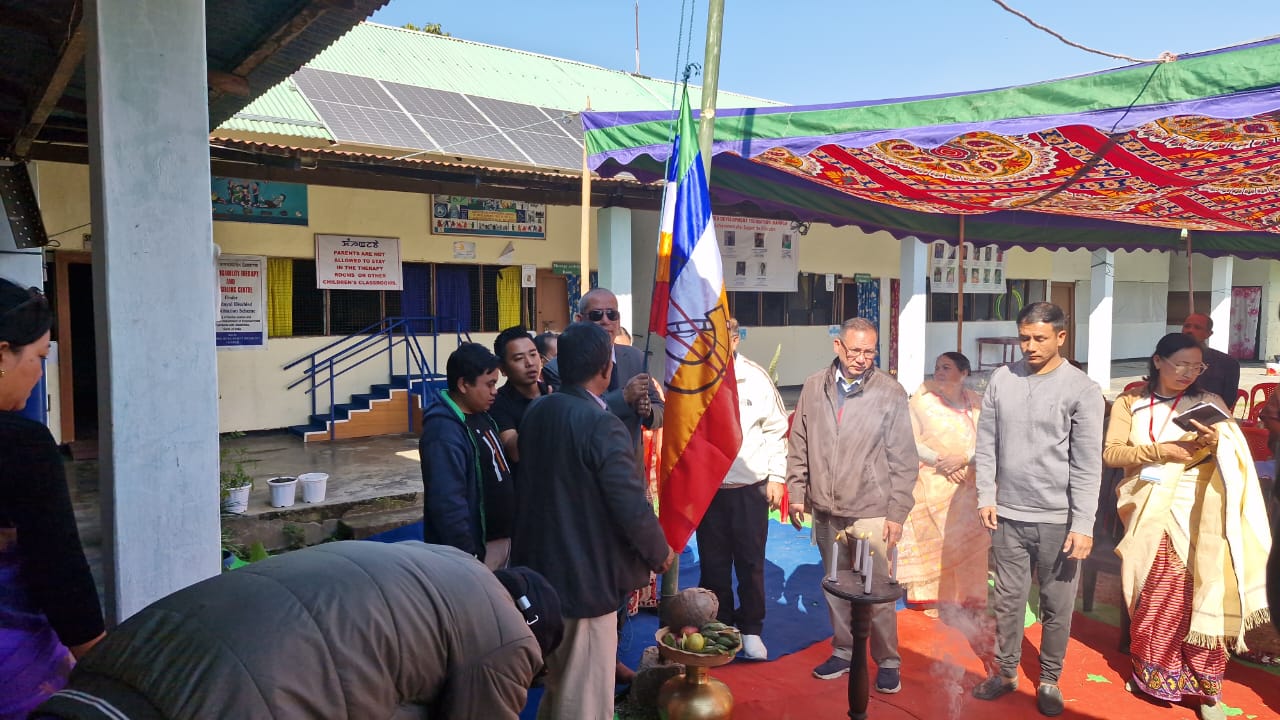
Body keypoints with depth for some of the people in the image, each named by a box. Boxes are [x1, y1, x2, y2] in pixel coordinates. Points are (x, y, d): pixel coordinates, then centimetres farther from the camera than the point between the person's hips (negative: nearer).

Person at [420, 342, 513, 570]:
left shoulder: (481, 416, 5)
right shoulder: (444, 432, -25)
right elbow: (448, 503, -28)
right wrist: (467, 558, -25)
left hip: (499, 539, 9)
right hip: (475, 548, -9)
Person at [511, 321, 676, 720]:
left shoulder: (535, 411, 1)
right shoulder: (602, 425, -22)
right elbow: (631, 506, -21)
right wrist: (660, 552, -3)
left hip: (542, 567, 8)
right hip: (585, 576, -8)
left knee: (557, 682, 26)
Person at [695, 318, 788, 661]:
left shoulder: (756, 377, -4)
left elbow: (776, 429, 2)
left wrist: (776, 476, 1)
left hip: (751, 486, 0)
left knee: (751, 562, 9)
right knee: (713, 563, 11)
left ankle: (751, 629, 26)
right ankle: (719, 627, 28)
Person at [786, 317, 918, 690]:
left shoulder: (891, 392, -7)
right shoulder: (814, 387, 2)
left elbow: (904, 460, -4)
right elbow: (799, 446, 10)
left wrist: (897, 513, -5)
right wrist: (796, 493, 8)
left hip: (870, 512, -3)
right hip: (825, 510, 3)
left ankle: (887, 662, 21)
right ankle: (843, 652, 31)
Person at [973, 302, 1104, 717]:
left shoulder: (1082, 390, -7)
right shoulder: (1002, 379, 2)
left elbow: (1087, 465, -9)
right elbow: (986, 444, 6)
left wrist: (1083, 525, -12)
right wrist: (986, 497, 1)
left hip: (1058, 520, -2)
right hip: (1008, 515, 3)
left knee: (1057, 607, 10)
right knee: (1008, 600, 13)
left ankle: (1049, 680, 27)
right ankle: (1005, 672, 28)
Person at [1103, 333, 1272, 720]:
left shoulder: (1208, 403, 6)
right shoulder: (1129, 403, 5)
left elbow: (1236, 460, 4)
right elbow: (1110, 452, -5)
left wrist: (1216, 442, -17)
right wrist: (1159, 451, -17)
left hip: (1198, 512, 0)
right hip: (1150, 512, 0)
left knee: (1201, 597, -4)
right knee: (1154, 598, 4)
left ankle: (1206, 689, 8)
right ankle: (1153, 676, 20)